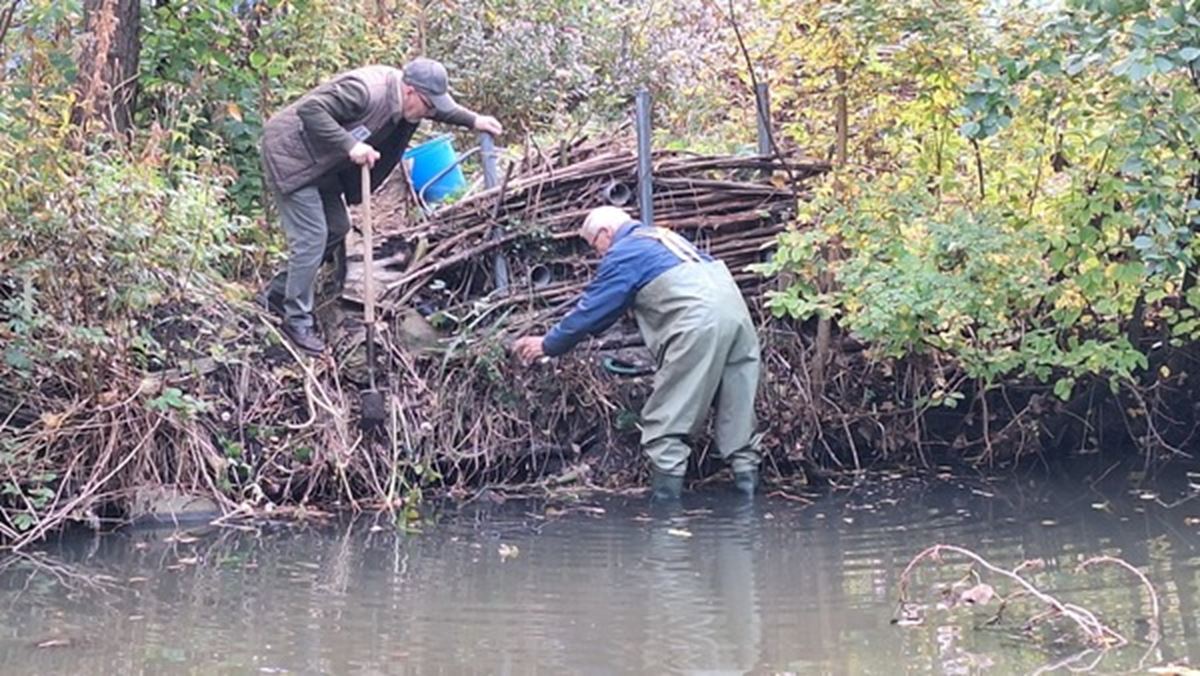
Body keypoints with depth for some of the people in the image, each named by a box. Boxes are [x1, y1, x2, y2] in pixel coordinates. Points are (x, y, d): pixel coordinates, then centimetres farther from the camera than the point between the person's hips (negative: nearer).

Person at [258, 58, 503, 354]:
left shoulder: (405, 94, -3)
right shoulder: (366, 92, -32)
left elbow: (442, 108, 19)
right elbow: (310, 109, -36)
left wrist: (474, 120, 9)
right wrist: (349, 145, -38)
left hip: (320, 164, 10)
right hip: (290, 155, -10)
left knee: (336, 229, 14)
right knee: (311, 238, -10)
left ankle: (278, 292, 26)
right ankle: (297, 321, 3)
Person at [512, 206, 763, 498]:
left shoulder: (624, 252, 7)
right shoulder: (662, 237, 33)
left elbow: (592, 308, 9)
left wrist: (548, 344, 20)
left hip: (698, 322, -8)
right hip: (736, 309, 9)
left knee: (666, 419, -1)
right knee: (737, 412, 11)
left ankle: (665, 500, -3)